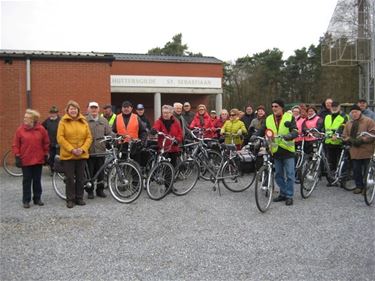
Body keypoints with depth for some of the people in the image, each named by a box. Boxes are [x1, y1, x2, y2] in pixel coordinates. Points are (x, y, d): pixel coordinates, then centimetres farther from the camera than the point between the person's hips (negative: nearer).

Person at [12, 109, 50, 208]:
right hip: (25, 160, -1)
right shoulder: (20, 129, -3)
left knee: (37, 180, 10)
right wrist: (17, 157, -6)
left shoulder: (41, 129, -2)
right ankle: (26, 200, 14)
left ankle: (37, 198, 22)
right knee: (26, 181, 5)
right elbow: (15, 145, -1)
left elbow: (46, 143, 6)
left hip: (38, 160, 1)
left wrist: (46, 155, 6)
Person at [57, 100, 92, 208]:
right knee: (69, 178, 2)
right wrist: (71, 149, -15)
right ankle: (70, 199, 13)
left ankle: (79, 198, 21)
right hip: (67, 155, -3)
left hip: (82, 155, 3)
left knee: (80, 178, 9)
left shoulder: (83, 122, 6)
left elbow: (89, 137, 4)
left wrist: (83, 149, -10)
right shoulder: (63, 122, -2)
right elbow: (60, 138, -8)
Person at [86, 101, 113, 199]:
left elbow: (109, 133, 12)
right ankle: (90, 191, 16)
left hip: (101, 150, 3)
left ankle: (100, 190, 21)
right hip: (89, 151, -2)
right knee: (89, 172, 4)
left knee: (101, 172, 8)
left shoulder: (103, 120, 11)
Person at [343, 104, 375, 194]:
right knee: (356, 170, 7)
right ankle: (359, 186, 19)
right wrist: (351, 140, -7)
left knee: (367, 170, 1)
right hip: (354, 151, 4)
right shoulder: (348, 123, 15)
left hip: (367, 151, -4)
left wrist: (362, 140, -18)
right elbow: (345, 136, 13)